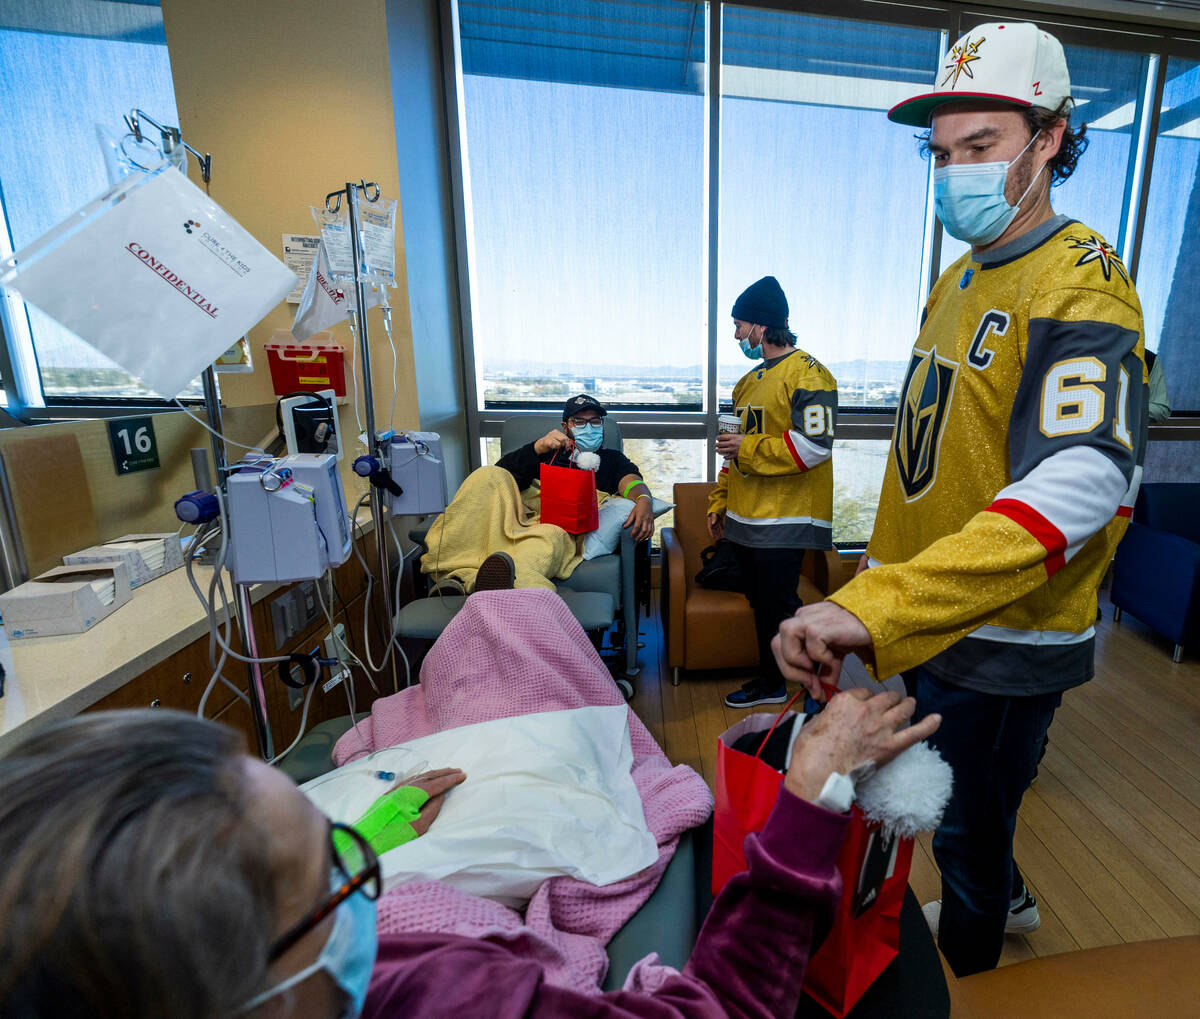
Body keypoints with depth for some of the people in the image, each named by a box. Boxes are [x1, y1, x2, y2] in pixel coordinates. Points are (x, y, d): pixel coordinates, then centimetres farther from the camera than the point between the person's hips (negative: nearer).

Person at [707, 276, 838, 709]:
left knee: (779, 606, -4)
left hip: (783, 519, -8)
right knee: (760, 602, 14)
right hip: (745, 516, 9)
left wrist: (746, 449, -17)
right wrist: (720, 501, 20)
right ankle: (771, 683, 29)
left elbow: (814, 445, -22)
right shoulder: (751, 380, 17)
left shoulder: (807, 374, -11)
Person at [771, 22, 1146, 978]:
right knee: (953, 807, 28)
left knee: (965, 827, 15)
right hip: (935, 617, 8)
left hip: (1005, 641, -8)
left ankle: (964, 974, 44)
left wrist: (873, 606, -46)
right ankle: (1008, 899, 58)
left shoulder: (1082, 286, -19)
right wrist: (877, 582, 12)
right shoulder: (957, 281, 9)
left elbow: (1079, 485, -35)